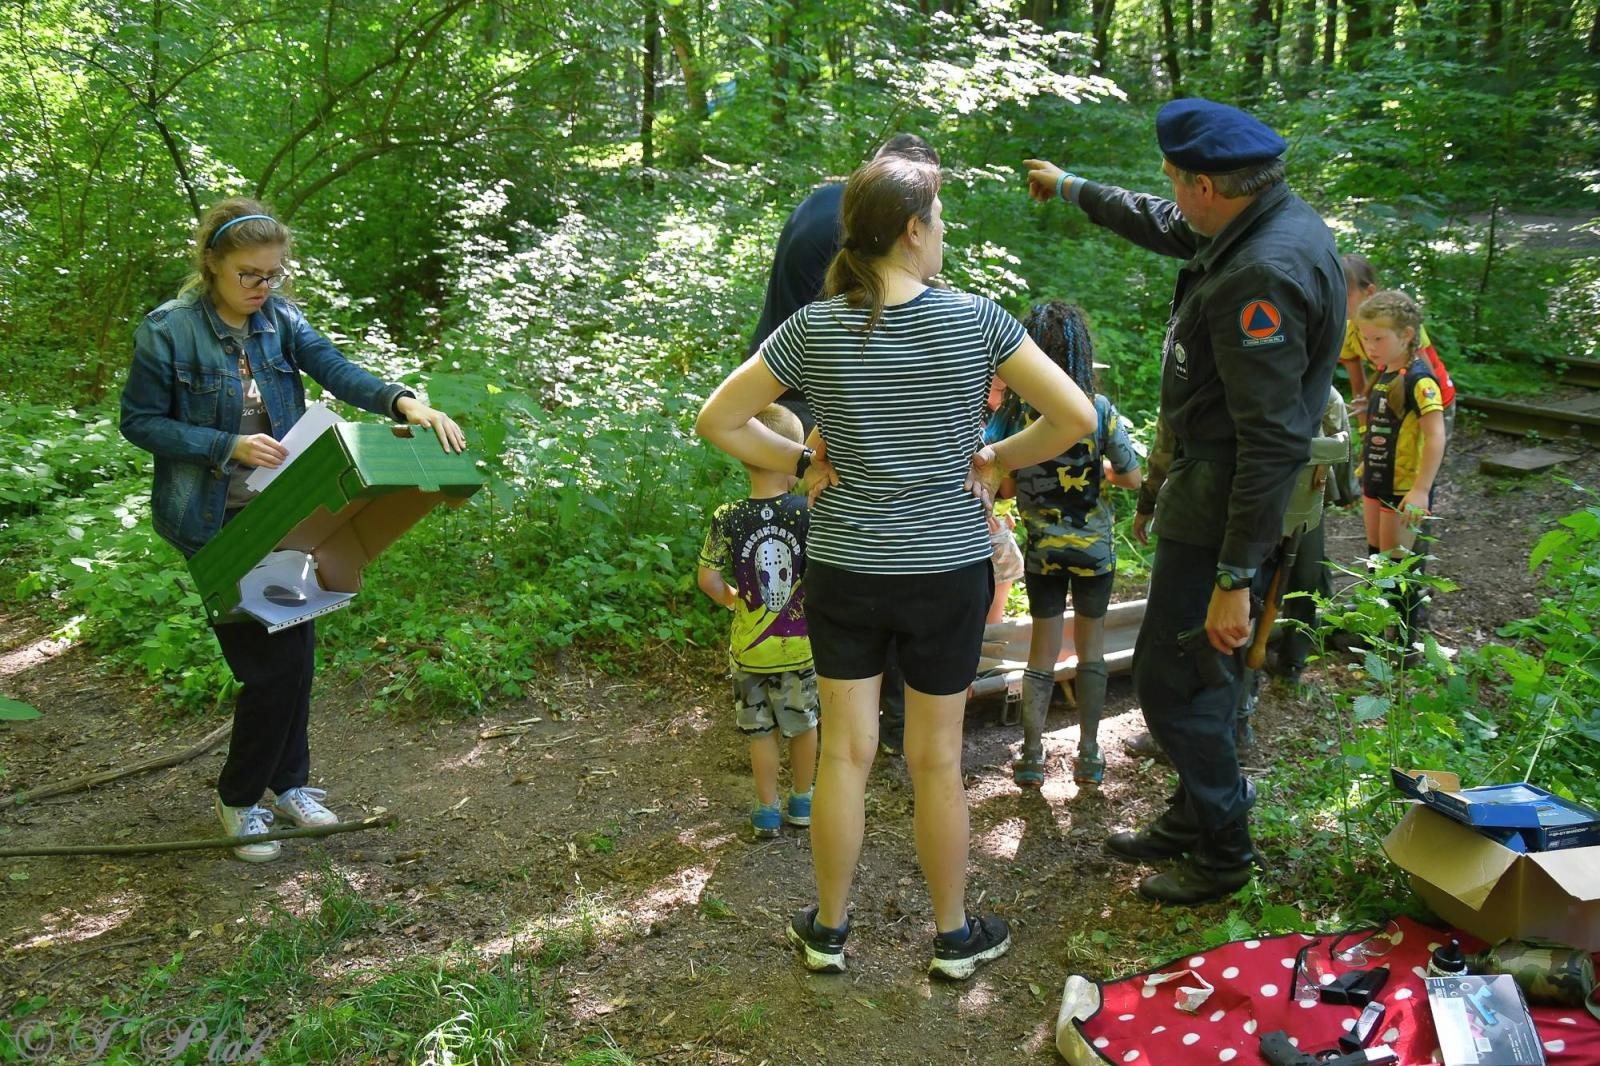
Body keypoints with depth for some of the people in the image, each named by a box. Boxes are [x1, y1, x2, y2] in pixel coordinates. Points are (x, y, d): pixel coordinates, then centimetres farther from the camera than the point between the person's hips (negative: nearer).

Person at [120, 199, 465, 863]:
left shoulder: (281, 320, 0)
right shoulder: (168, 330, -14)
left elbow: (336, 370, -14)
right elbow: (139, 422, -10)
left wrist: (404, 402, -32)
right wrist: (227, 446, -23)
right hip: (217, 523, -5)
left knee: (297, 651, 12)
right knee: (269, 663, -6)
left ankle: (288, 782, 33)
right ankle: (239, 797, 17)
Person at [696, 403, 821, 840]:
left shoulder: (727, 519, -12)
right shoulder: (808, 512, -14)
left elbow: (708, 579, -9)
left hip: (750, 647, 0)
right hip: (801, 643, 0)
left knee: (761, 731, 15)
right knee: (804, 722, 20)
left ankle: (767, 812, 23)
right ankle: (801, 802, 34)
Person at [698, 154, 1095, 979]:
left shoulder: (814, 329, -7)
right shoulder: (973, 320, -11)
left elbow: (717, 420, -3)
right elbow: (1075, 416, -10)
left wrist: (801, 463, 4)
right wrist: (996, 459, 2)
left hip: (843, 571, 1)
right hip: (949, 572, -1)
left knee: (845, 752, 13)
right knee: (936, 759, 12)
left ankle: (829, 931, 28)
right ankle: (954, 936, 28)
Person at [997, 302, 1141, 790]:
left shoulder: (1017, 411, -10)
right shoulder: (1100, 410, -12)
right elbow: (1132, 477, -8)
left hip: (1042, 552, 1)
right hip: (1094, 550, -1)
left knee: (1042, 650, 12)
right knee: (1091, 649, 13)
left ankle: (1032, 755, 13)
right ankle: (1088, 754, 19)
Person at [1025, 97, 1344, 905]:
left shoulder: (1265, 276, -27)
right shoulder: (1269, 225, 5)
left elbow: (1273, 442, -29)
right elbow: (1162, 225, 27)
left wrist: (1234, 580, -26)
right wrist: (1070, 188, 39)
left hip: (1219, 506, -10)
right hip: (1209, 484, 10)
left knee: (1172, 681, 1)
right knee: (1199, 672, 21)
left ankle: (1222, 852, 18)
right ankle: (1194, 817, 37)